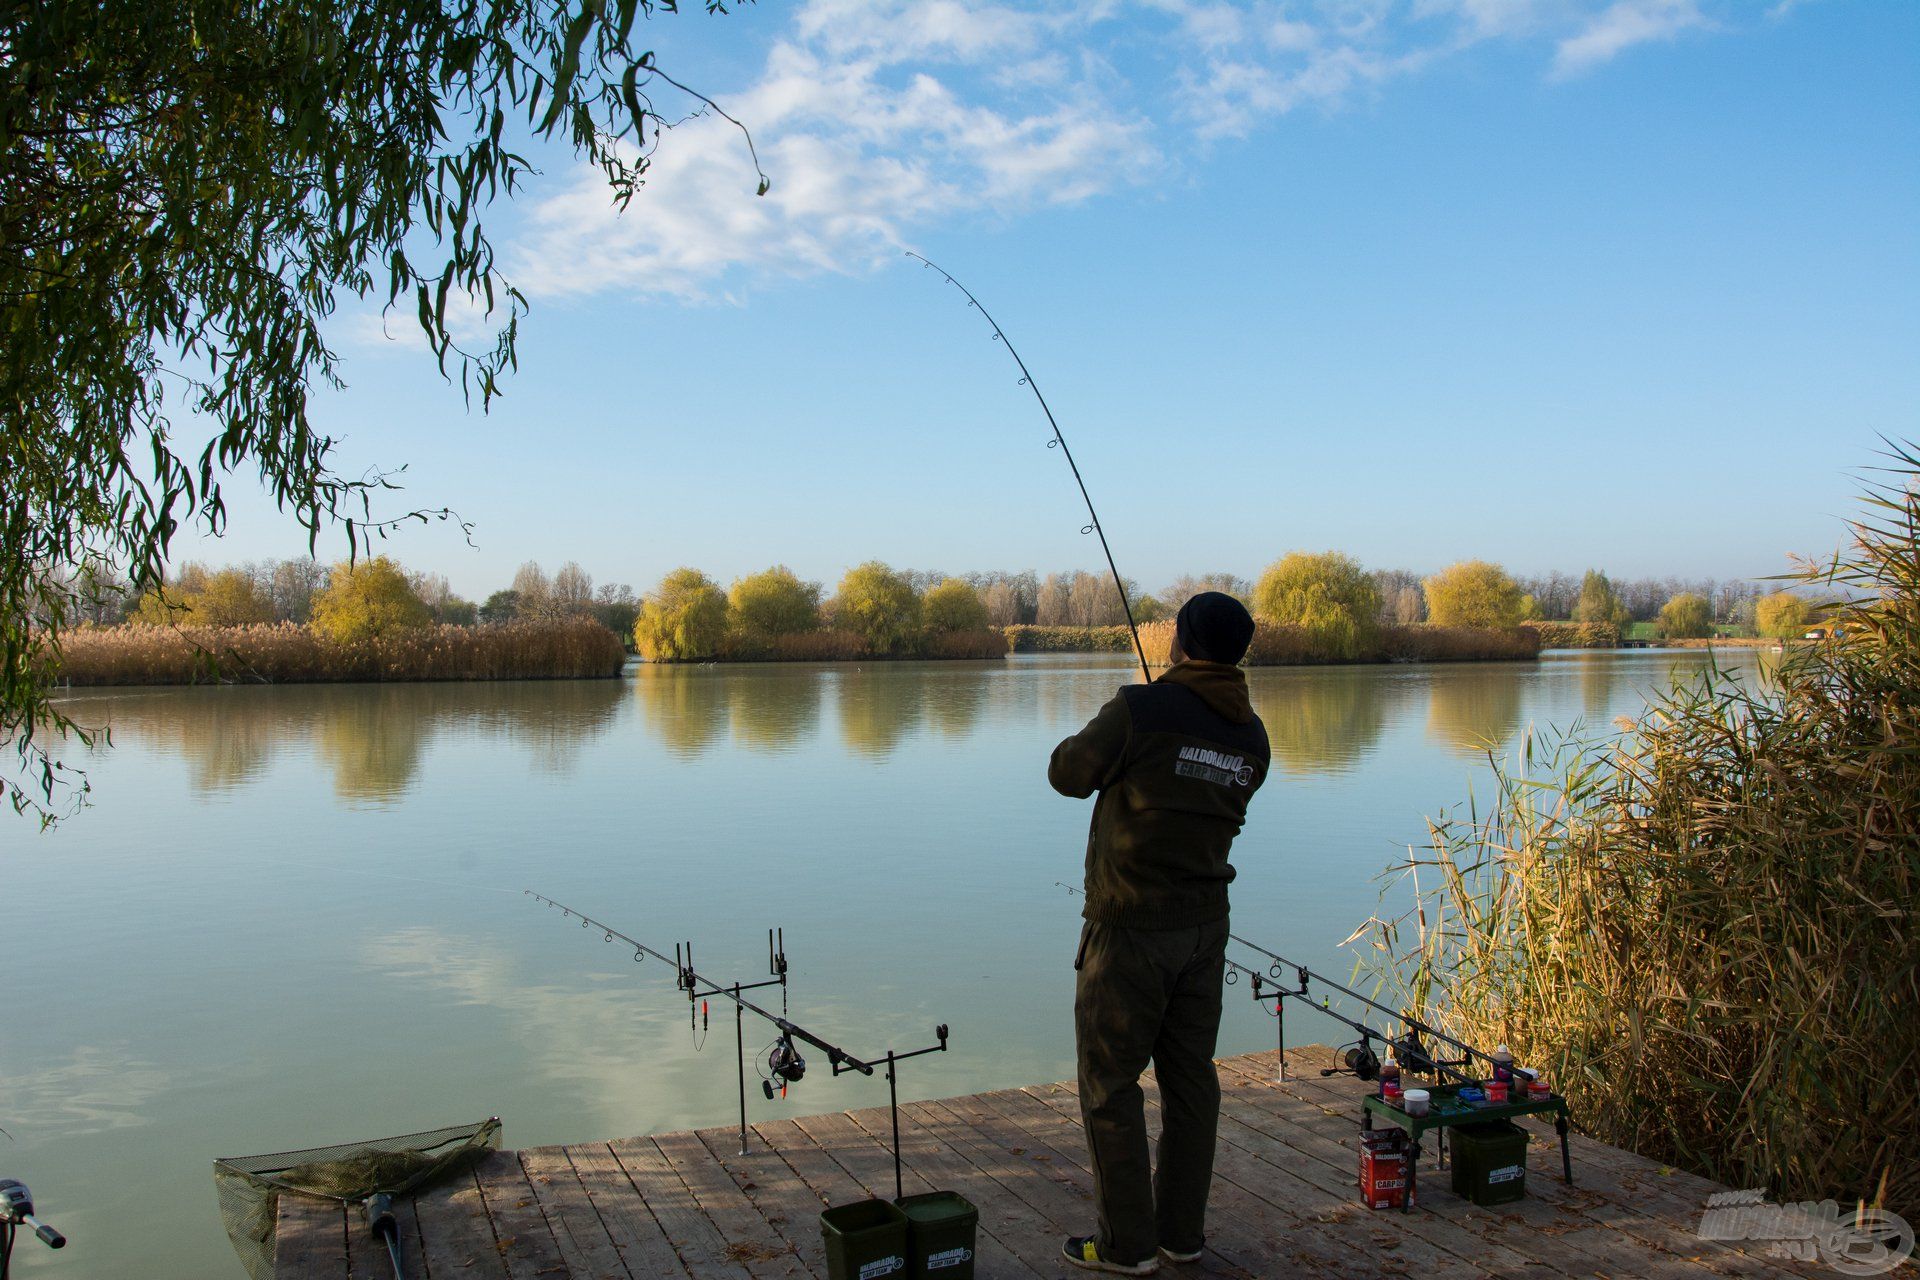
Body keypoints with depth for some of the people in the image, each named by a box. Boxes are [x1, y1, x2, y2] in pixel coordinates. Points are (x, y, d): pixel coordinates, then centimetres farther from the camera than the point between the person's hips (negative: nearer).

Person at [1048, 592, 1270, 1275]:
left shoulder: (1140, 710, -17)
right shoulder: (1251, 736, 3)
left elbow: (1068, 772, -6)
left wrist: (1102, 732, 13)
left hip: (1129, 928, -6)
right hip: (1205, 928, 6)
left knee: (1110, 1084, 5)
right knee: (1191, 1077, 14)